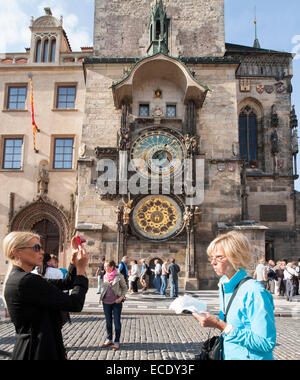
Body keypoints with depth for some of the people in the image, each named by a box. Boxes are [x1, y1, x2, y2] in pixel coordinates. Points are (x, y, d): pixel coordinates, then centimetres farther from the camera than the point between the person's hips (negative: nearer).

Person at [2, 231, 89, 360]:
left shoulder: (17, 279, 8)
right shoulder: (27, 281, -24)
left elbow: (66, 283, 11)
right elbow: (75, 304, -22)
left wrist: (74, 261, -1)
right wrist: (81, 269, -14)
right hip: (39, 353, -10)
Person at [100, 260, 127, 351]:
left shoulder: (119, 276, -10)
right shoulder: (105, 276, 4)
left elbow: (124, 288, -2)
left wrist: (121, 297, -13)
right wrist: (102, 297, 5)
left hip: (116, 302, -5)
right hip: (106, 302, 5)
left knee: (117, 322, 3)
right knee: (108, 322, 14)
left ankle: (117, 342, 14)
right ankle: (109, 339, 28)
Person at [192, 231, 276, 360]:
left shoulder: (255, 292, -21)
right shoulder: (224, 285, 4)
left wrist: (220, 325, -25)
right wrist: (209, 319, -3)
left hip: (249, 356, -7)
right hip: (226, 355, 7)